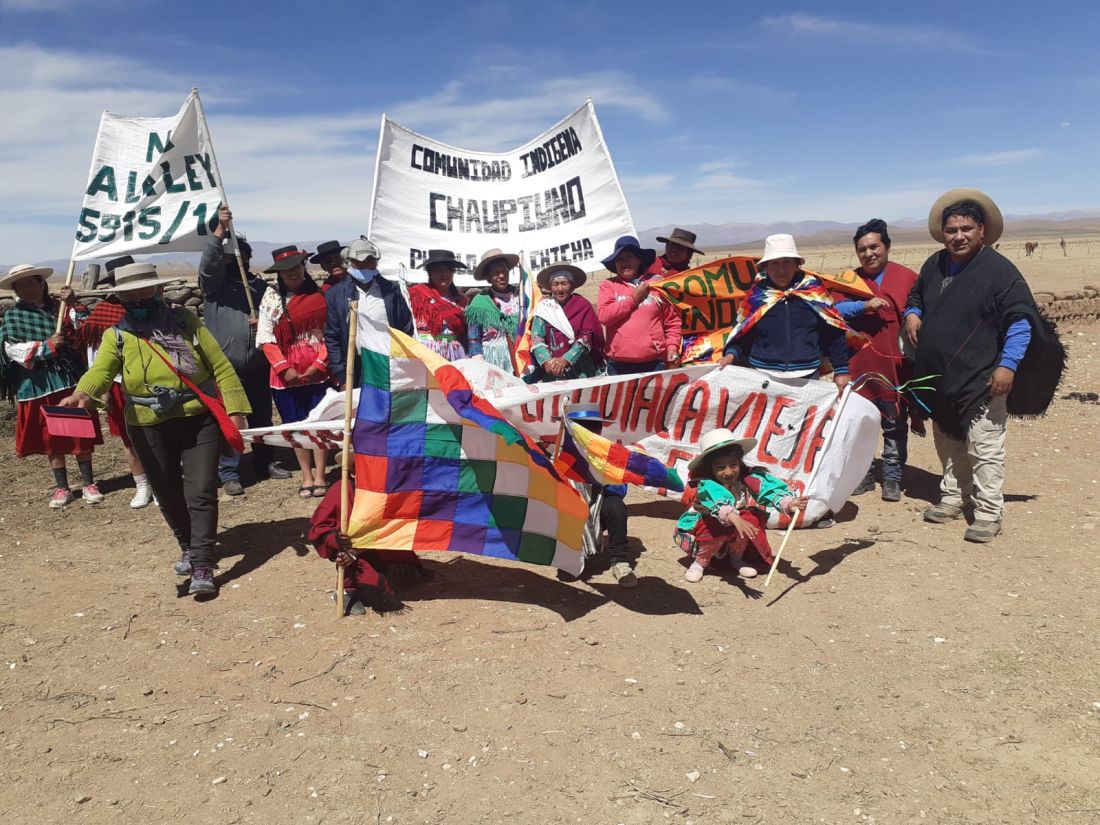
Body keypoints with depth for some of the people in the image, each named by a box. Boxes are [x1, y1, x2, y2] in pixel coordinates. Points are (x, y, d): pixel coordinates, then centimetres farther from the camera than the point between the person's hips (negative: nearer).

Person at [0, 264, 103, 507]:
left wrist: (73, 304, -18)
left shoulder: (59, 307, 3)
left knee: (80, 433, 4)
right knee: (51, 438, 9)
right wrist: (46, 346, -18)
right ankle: (61, 487, 20)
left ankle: (88, 483, 15)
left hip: (70, 381, 0)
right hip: (38, 385, 0)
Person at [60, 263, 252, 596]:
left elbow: (220, 366, -1)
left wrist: (234, 409, -8)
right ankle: (188, 547, 40)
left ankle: (202, 567, -4)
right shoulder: (116, 335, 0)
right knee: (169, 495, 16)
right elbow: (101, 370, -20)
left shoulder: (185, 321, -1)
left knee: (200, 492, -8)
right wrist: (82, 393, -42)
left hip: (200, 420, -2)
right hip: (150, 429, 2)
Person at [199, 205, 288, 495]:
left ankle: (266, 464, 28)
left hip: (257, 365, 4)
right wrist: (220, 229, -29)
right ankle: (229, 474, 6)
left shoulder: (260, 286, 13)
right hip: (225, 366, -4)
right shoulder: (213, 283, 2)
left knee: (262, 417, 13)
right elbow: (208, 262, -18)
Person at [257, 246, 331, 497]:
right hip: (287, 374, 1)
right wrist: (284, 368, -11)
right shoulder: (271, 297, 3)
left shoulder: (320, 296, 2)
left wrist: (319, 364, -10)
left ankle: (319, 476, 12)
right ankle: (306, 477, 18)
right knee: (296, 425, 8)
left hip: (318, 371, -1)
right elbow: (266, 338, -2)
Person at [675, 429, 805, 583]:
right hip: (706, 529, -4)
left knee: (753, 516, -24)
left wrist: (789, 504, -52)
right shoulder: (705, 485, -30)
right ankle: (700, 561, -7)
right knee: (721, 525, -36)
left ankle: (736, 558, 2)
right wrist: (735, 519, -68)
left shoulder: (748, 479, -19)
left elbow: (771, 489, -32)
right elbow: (719, 504, -50)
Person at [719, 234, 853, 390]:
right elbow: (742, 334, 10)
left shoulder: (814, 292, 2)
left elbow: (833, 334, 5)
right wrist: (731, 354, -8)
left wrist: (841, 371, 1)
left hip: (808, 378, 0)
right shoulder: (756, 296, 3)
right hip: (762, 377, 0)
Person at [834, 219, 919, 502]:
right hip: (858, 367, 2)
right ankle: (864, 476, 23)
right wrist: (864, 305, -18)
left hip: (894, 367, -1)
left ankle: (892, 478, 19)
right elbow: (835, 310, -6)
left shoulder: (908, 278, 2)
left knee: (895, 427, 8)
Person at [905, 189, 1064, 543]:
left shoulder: (1000, 270, -11)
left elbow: (1021, 321, -13)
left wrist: (1008, 365, -21)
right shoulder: (933, 266, 9)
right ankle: (953, 497, 33)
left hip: (981, 382, -7)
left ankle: (989, 513, 4)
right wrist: (911, 315, 4)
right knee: (948, 445, 18)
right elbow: (915, 298, 27)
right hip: (939, 379, 7)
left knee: (984, 449, -5)